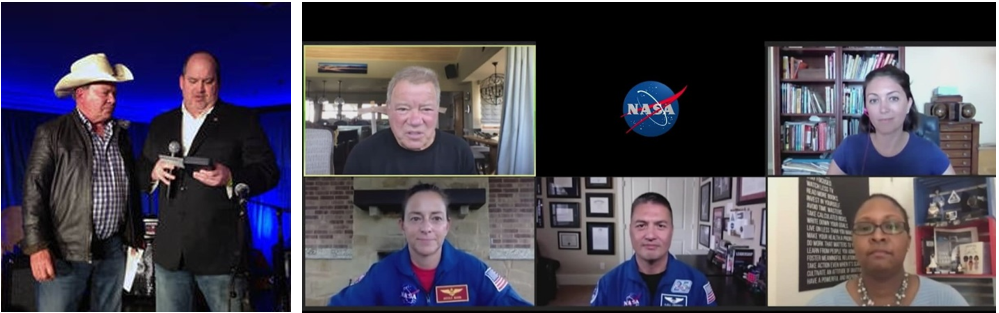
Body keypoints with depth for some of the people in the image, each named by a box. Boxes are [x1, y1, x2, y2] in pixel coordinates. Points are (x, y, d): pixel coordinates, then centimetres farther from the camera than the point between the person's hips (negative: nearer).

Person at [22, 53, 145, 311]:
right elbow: (34, 189, -7)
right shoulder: (52, 134, -2)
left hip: (113, 251, 5)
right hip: (65, 253, -5)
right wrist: (37, 247, -14)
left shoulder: (121, 135, 14)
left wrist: (137, 237, 17)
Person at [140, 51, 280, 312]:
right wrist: (154, 172, -3)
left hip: (220, 251, -4)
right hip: (170, 251, 5)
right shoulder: (160, 124, 17)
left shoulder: (242, 120, 2)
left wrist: (231, 178, -21)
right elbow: (141, 172, 20)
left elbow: (268, 172, -3)